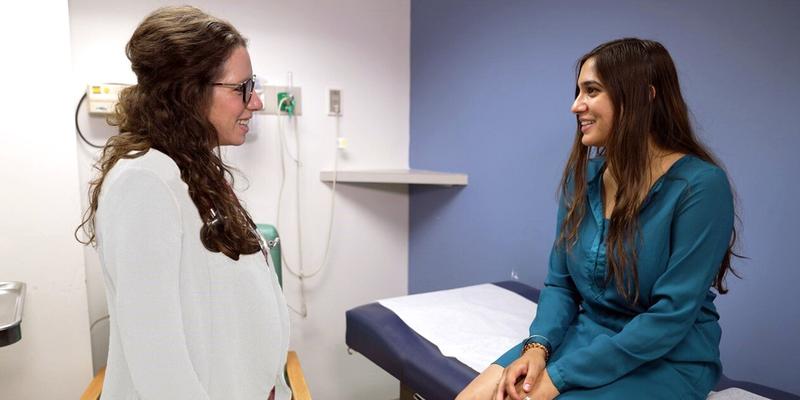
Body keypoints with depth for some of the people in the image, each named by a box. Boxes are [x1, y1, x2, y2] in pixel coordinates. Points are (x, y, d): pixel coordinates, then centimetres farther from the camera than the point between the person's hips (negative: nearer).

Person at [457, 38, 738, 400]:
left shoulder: (700, 186, -17)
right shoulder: (582, 176, 1)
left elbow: (669, 317, -19)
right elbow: (559, 283, 4)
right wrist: (538, 346, -15)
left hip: (666, 361, -4)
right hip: (585, 336, 5)